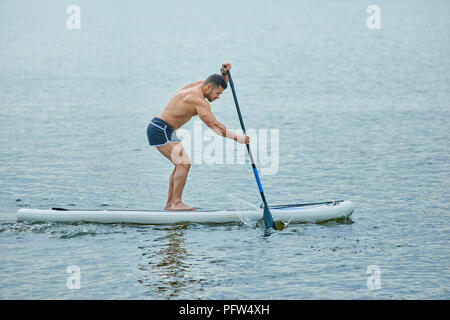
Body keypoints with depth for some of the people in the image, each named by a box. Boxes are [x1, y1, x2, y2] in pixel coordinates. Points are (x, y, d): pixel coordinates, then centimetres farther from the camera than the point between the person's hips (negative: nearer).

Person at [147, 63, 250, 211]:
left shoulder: (198, 85, 9)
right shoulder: (199, 100, -21)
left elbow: (222, 83, 23)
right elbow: (214, 125, -27)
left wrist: (224, 73, 0)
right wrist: (236, 137, -27)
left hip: (166, 131, 11)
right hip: (160, 130, -11)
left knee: (181, 164, 14)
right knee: (184, 163, -17)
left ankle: (170, 204, 16)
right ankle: (176, 203, -17)